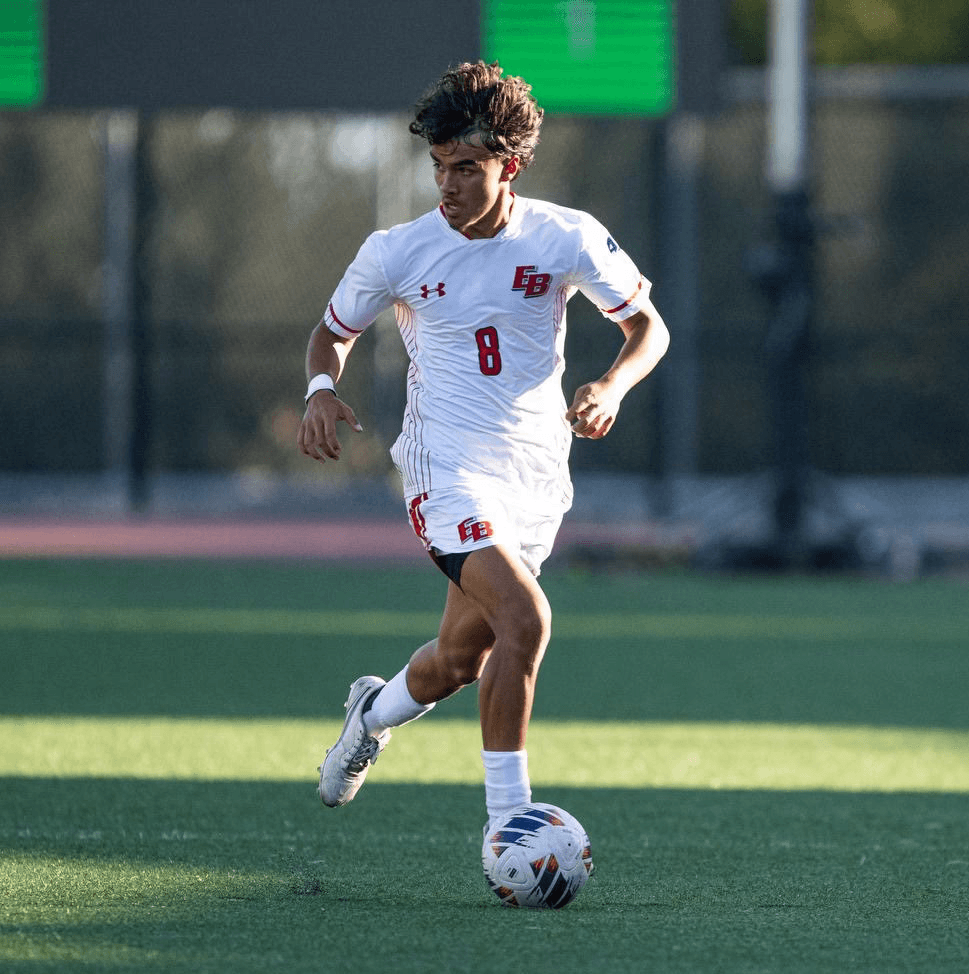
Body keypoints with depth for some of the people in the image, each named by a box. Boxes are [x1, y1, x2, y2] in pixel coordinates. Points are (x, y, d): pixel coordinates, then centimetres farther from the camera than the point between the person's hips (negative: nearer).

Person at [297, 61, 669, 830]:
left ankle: (375, 712, 47)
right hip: (449, 469, -3)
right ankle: (507, 820, -17)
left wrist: (611, 387, -15)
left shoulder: (566, 239, -3)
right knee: (525, 621, -26)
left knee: (459, 662, 11)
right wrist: (322, 387, -11)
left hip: (537, 472, 3)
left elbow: (648, 325, 5)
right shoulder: (396, 253, -5)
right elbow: (335, 331, 11)